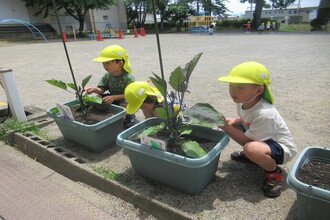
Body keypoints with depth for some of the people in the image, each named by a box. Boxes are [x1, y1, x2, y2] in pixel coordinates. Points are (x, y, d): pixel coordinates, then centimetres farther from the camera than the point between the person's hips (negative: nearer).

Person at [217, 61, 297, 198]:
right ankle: (250, 155, 15)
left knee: (252, 149, -40)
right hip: (262, 139, 8)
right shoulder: (244, 101, -9)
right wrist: (233, 121, -11)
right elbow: (245, 120, 10)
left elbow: (247, 140, -28)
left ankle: (275, 173, -7)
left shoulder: (264, 114, -34)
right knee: (231, 126, -6)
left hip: (283, 147, -8)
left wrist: (226, 126, -27)